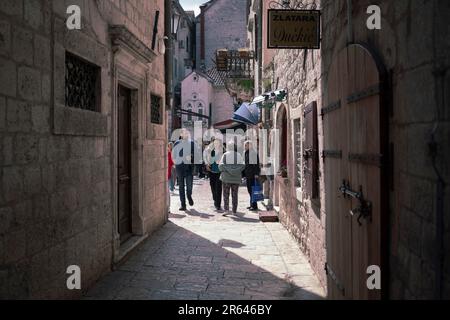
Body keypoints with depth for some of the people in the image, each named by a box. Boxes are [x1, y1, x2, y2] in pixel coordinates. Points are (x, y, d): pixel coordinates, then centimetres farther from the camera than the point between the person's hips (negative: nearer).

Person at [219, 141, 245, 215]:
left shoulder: (225, 155, -3)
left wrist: (223, 171, 9)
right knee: (234, 195, 9)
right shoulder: (238, 155, 3)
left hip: (227, 177, -2)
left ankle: (226, 209, -10)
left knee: (226, 194, 3)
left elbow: (221, 166, -9)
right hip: (236, 178, 2)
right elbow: (242, 166, 0)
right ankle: (234, 211, 11)